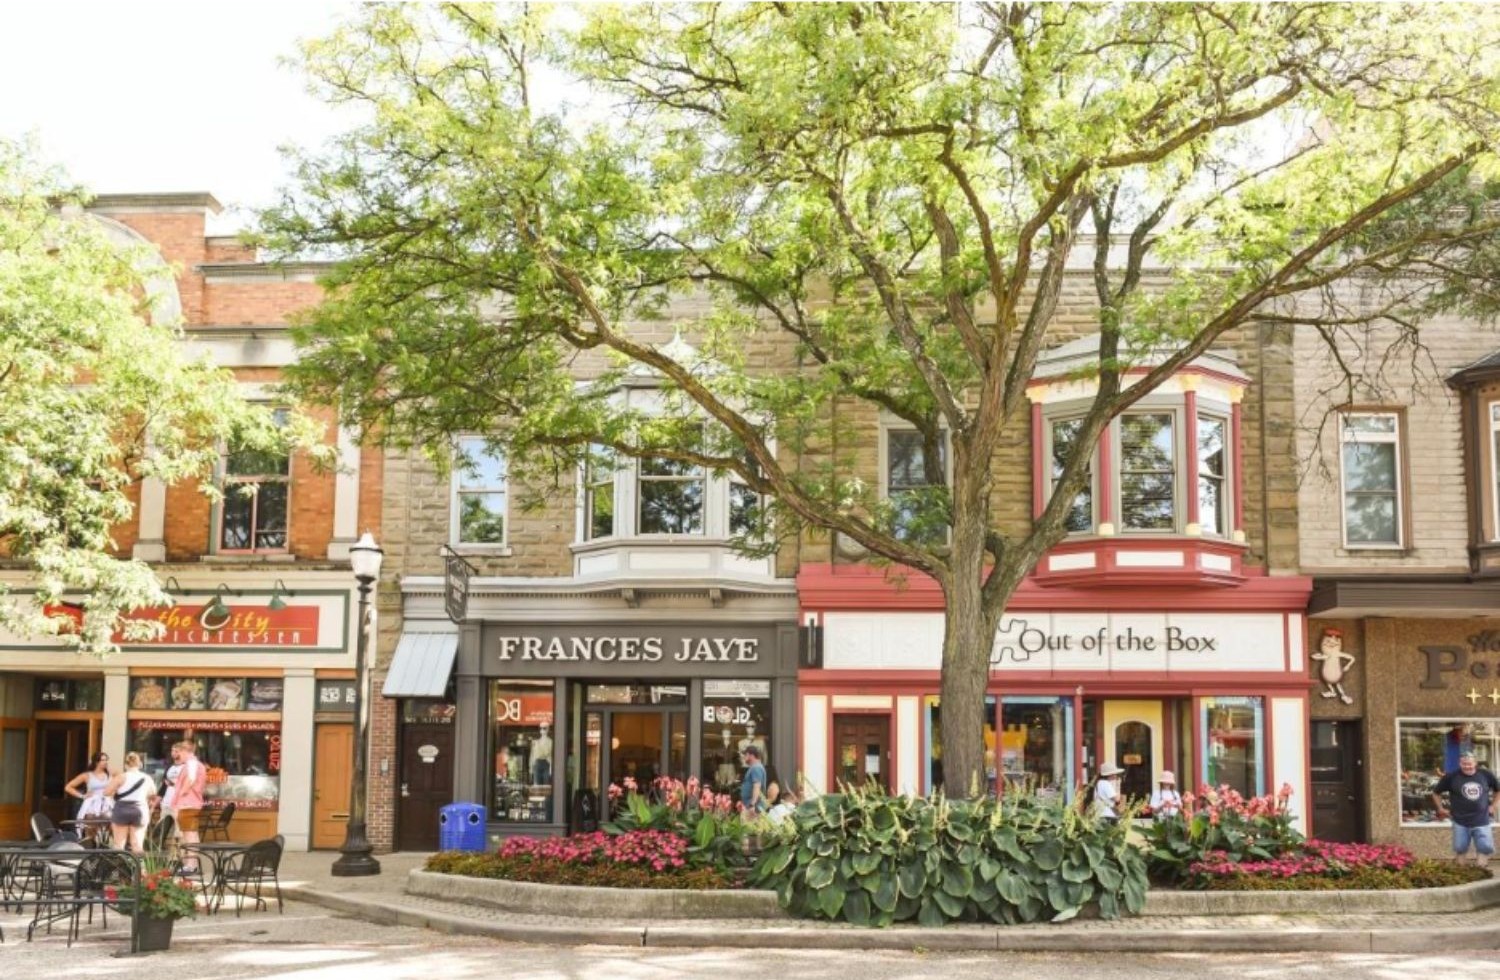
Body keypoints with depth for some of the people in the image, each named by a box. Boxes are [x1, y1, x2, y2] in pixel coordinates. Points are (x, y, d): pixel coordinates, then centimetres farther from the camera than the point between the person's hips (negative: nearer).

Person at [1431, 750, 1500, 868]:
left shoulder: (1486, 775, -1)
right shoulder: (1451, 777, -7)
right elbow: (1436, 793, 6)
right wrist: (1441, 809, 2)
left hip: (1482, 822, 1)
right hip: (1461, 822, -1)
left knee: (1485, 848, 0)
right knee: (1460, 849, 6)